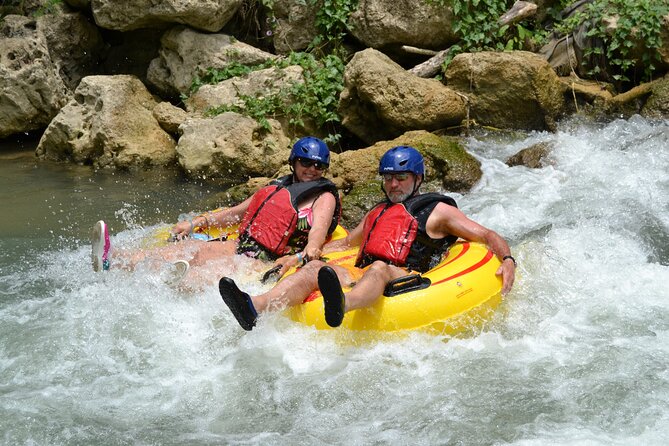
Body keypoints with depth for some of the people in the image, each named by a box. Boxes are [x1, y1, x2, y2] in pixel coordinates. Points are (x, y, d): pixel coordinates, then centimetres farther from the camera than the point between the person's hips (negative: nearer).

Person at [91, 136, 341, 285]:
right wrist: (195, 223, 22)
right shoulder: (277, 187, 27)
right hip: (241, 247, 5)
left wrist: (300, 258, -35)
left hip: (268, 263, -5)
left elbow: (318, 232, -13)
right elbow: (237, 212, 33)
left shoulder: (324, 197, 6)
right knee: (189, 247, -21)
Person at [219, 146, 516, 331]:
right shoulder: (377, 213, 32)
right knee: (314, 268, -20)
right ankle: (256, 307, -49)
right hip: (361, 278, 6)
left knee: (378, 268, -39)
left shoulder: (438, 211, 13)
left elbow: (488, 236, 8)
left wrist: (508, 261, -12)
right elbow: (346, 243, 43)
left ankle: (341, 307, -75)